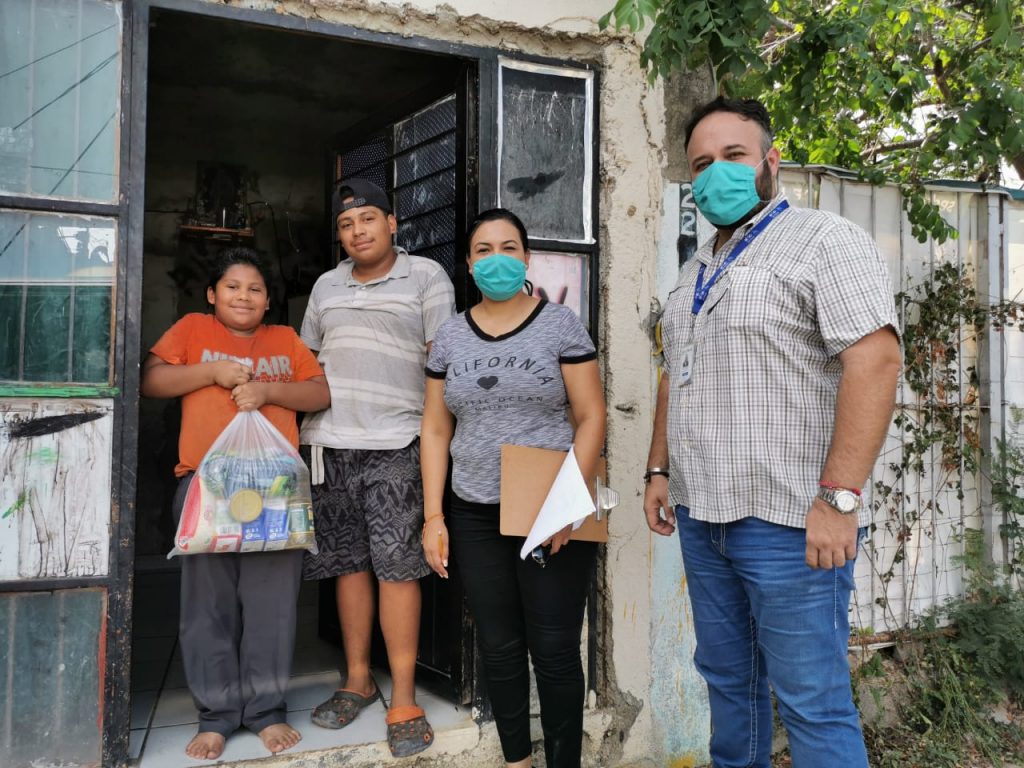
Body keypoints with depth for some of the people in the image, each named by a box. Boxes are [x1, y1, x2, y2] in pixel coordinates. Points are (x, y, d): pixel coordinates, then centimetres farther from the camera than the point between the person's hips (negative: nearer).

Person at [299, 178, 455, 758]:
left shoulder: (425, 276, 3)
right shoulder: (327, 286, 17)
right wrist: (300, 428, 14)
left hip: (394, 444, -4)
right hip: (331, 444, 5)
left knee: (397, 565, -5)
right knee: (348, 562, 9)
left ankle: (404, 699, 4)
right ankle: (358, 679, 23)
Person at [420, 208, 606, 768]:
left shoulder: (559, 324, -2)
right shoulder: (450, 336, 8)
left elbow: (590, 418, -5)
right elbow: (435, 430, 9)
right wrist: (433, 517, 2)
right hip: (475, 517, 3)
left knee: (554, 651, 2)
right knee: (498, 648, 12)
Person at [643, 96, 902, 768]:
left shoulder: (826, 241, -7)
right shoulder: (698, 269, 18)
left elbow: (875, 360, -17)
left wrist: (839, 497, -23)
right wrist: (660, 469, 15)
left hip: (788, 523, -7)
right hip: (700, 515, 8)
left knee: (812, 705, 0)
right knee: (726, 680, 18)